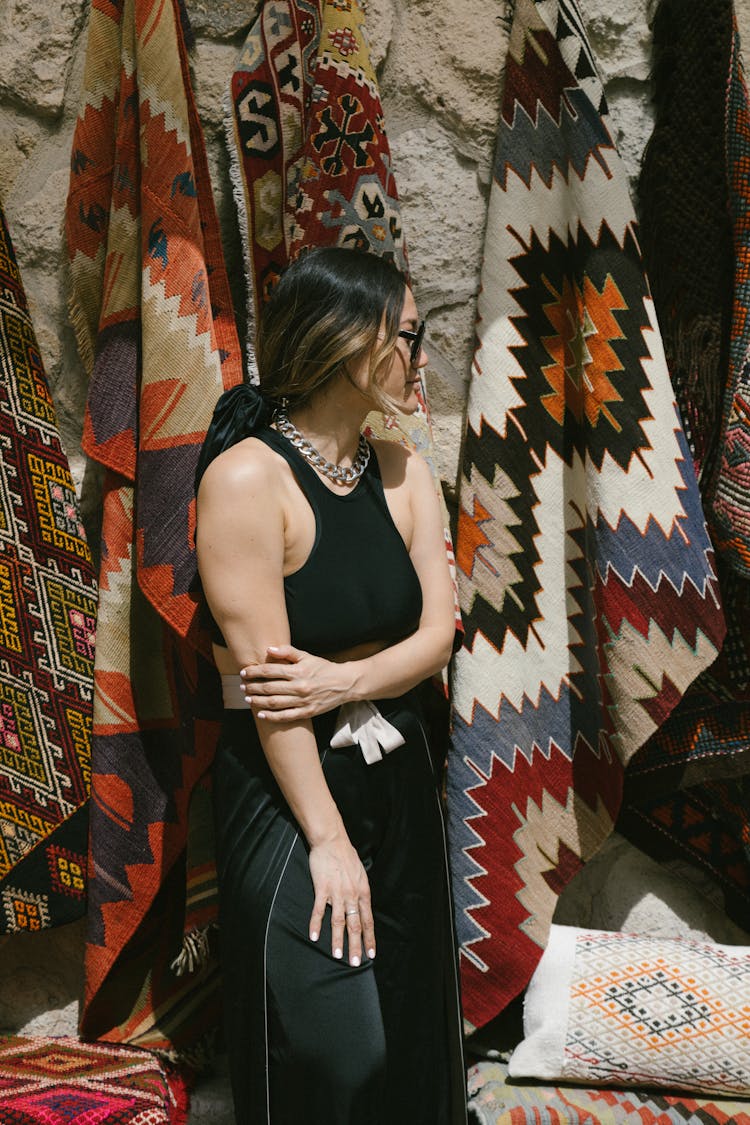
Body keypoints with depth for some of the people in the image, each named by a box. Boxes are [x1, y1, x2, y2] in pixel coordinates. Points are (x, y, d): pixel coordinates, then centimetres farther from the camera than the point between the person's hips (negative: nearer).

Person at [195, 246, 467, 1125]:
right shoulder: (246, 477, -17)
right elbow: (264, 674, -19)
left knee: (409, 1035, 17)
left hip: (398, 778, 6)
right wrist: (328, 839, -17)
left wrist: (343, 682, -20)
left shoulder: (404, 475, 3)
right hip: (289, 785, -6)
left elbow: (438, 634, 0)